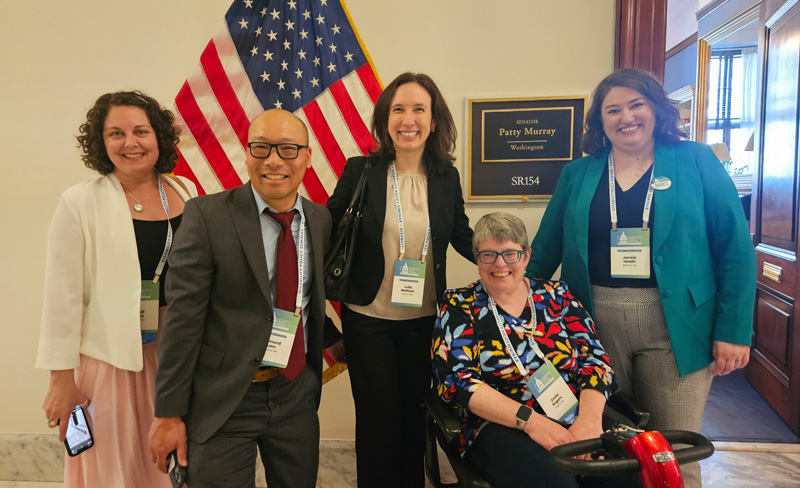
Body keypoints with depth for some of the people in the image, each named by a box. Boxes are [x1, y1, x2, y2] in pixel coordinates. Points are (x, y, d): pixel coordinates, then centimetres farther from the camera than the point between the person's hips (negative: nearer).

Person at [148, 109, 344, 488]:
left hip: (298, 393, 5)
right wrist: (169, 413, -12)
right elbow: (183, 318, -13)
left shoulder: (320, 218, 4)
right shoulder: (207, 215, -12)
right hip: (224, 399, -4)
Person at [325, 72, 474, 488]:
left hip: (423, 320, 2)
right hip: (367, 319, -2)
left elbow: (462, 236, 11)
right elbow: (327, 231, -1)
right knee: (378, 418, 8)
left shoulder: (446, 177, 0)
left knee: (414, 415, 15)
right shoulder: (361, 171, -7)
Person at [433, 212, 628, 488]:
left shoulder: (556, 295, 12)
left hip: (578, 420, 3)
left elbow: (594, 358, 6)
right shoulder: (460, 306, 4)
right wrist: (530, 420, -17)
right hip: (503, 427, -3)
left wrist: (590, 417, -14)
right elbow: (456, 378, -6)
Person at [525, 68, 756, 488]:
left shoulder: (696, 162, 3)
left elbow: (735, 247, 0)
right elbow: (545, 250, 12)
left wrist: (733, 330, -5)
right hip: (595, 324, 2)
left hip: (675, 327, -1)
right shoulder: (577, 174, 9)